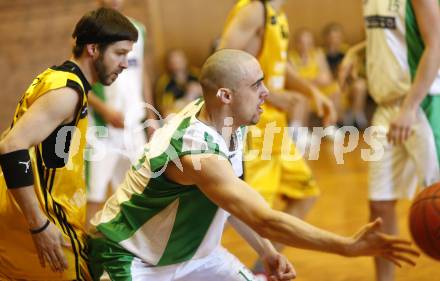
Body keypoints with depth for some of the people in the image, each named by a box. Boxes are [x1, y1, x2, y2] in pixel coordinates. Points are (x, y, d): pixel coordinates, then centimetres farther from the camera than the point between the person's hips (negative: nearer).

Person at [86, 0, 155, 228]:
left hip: (134, 123, 6)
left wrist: (151, 116, 14)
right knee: (94, 194, -7)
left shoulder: (138, 30, 11)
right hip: (103, 124, -6)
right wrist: (105, 109, -21)